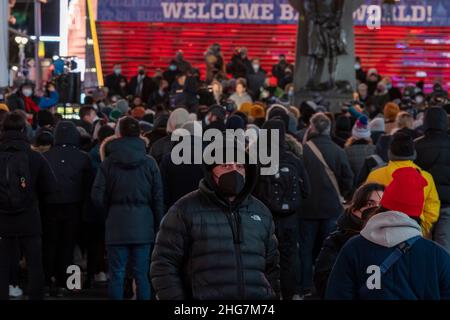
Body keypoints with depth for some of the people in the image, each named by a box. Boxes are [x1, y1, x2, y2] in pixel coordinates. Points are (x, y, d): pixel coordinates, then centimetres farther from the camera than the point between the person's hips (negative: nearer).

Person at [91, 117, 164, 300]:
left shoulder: (109, 163, -4)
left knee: (116, 273, 5)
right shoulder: (149, 163, -2)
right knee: (142, 274, 5)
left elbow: (97, 196, -5)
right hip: (143, 223, 1)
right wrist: (157, 226, 8)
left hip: (117, 223, -1)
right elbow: (158, 198, 0)